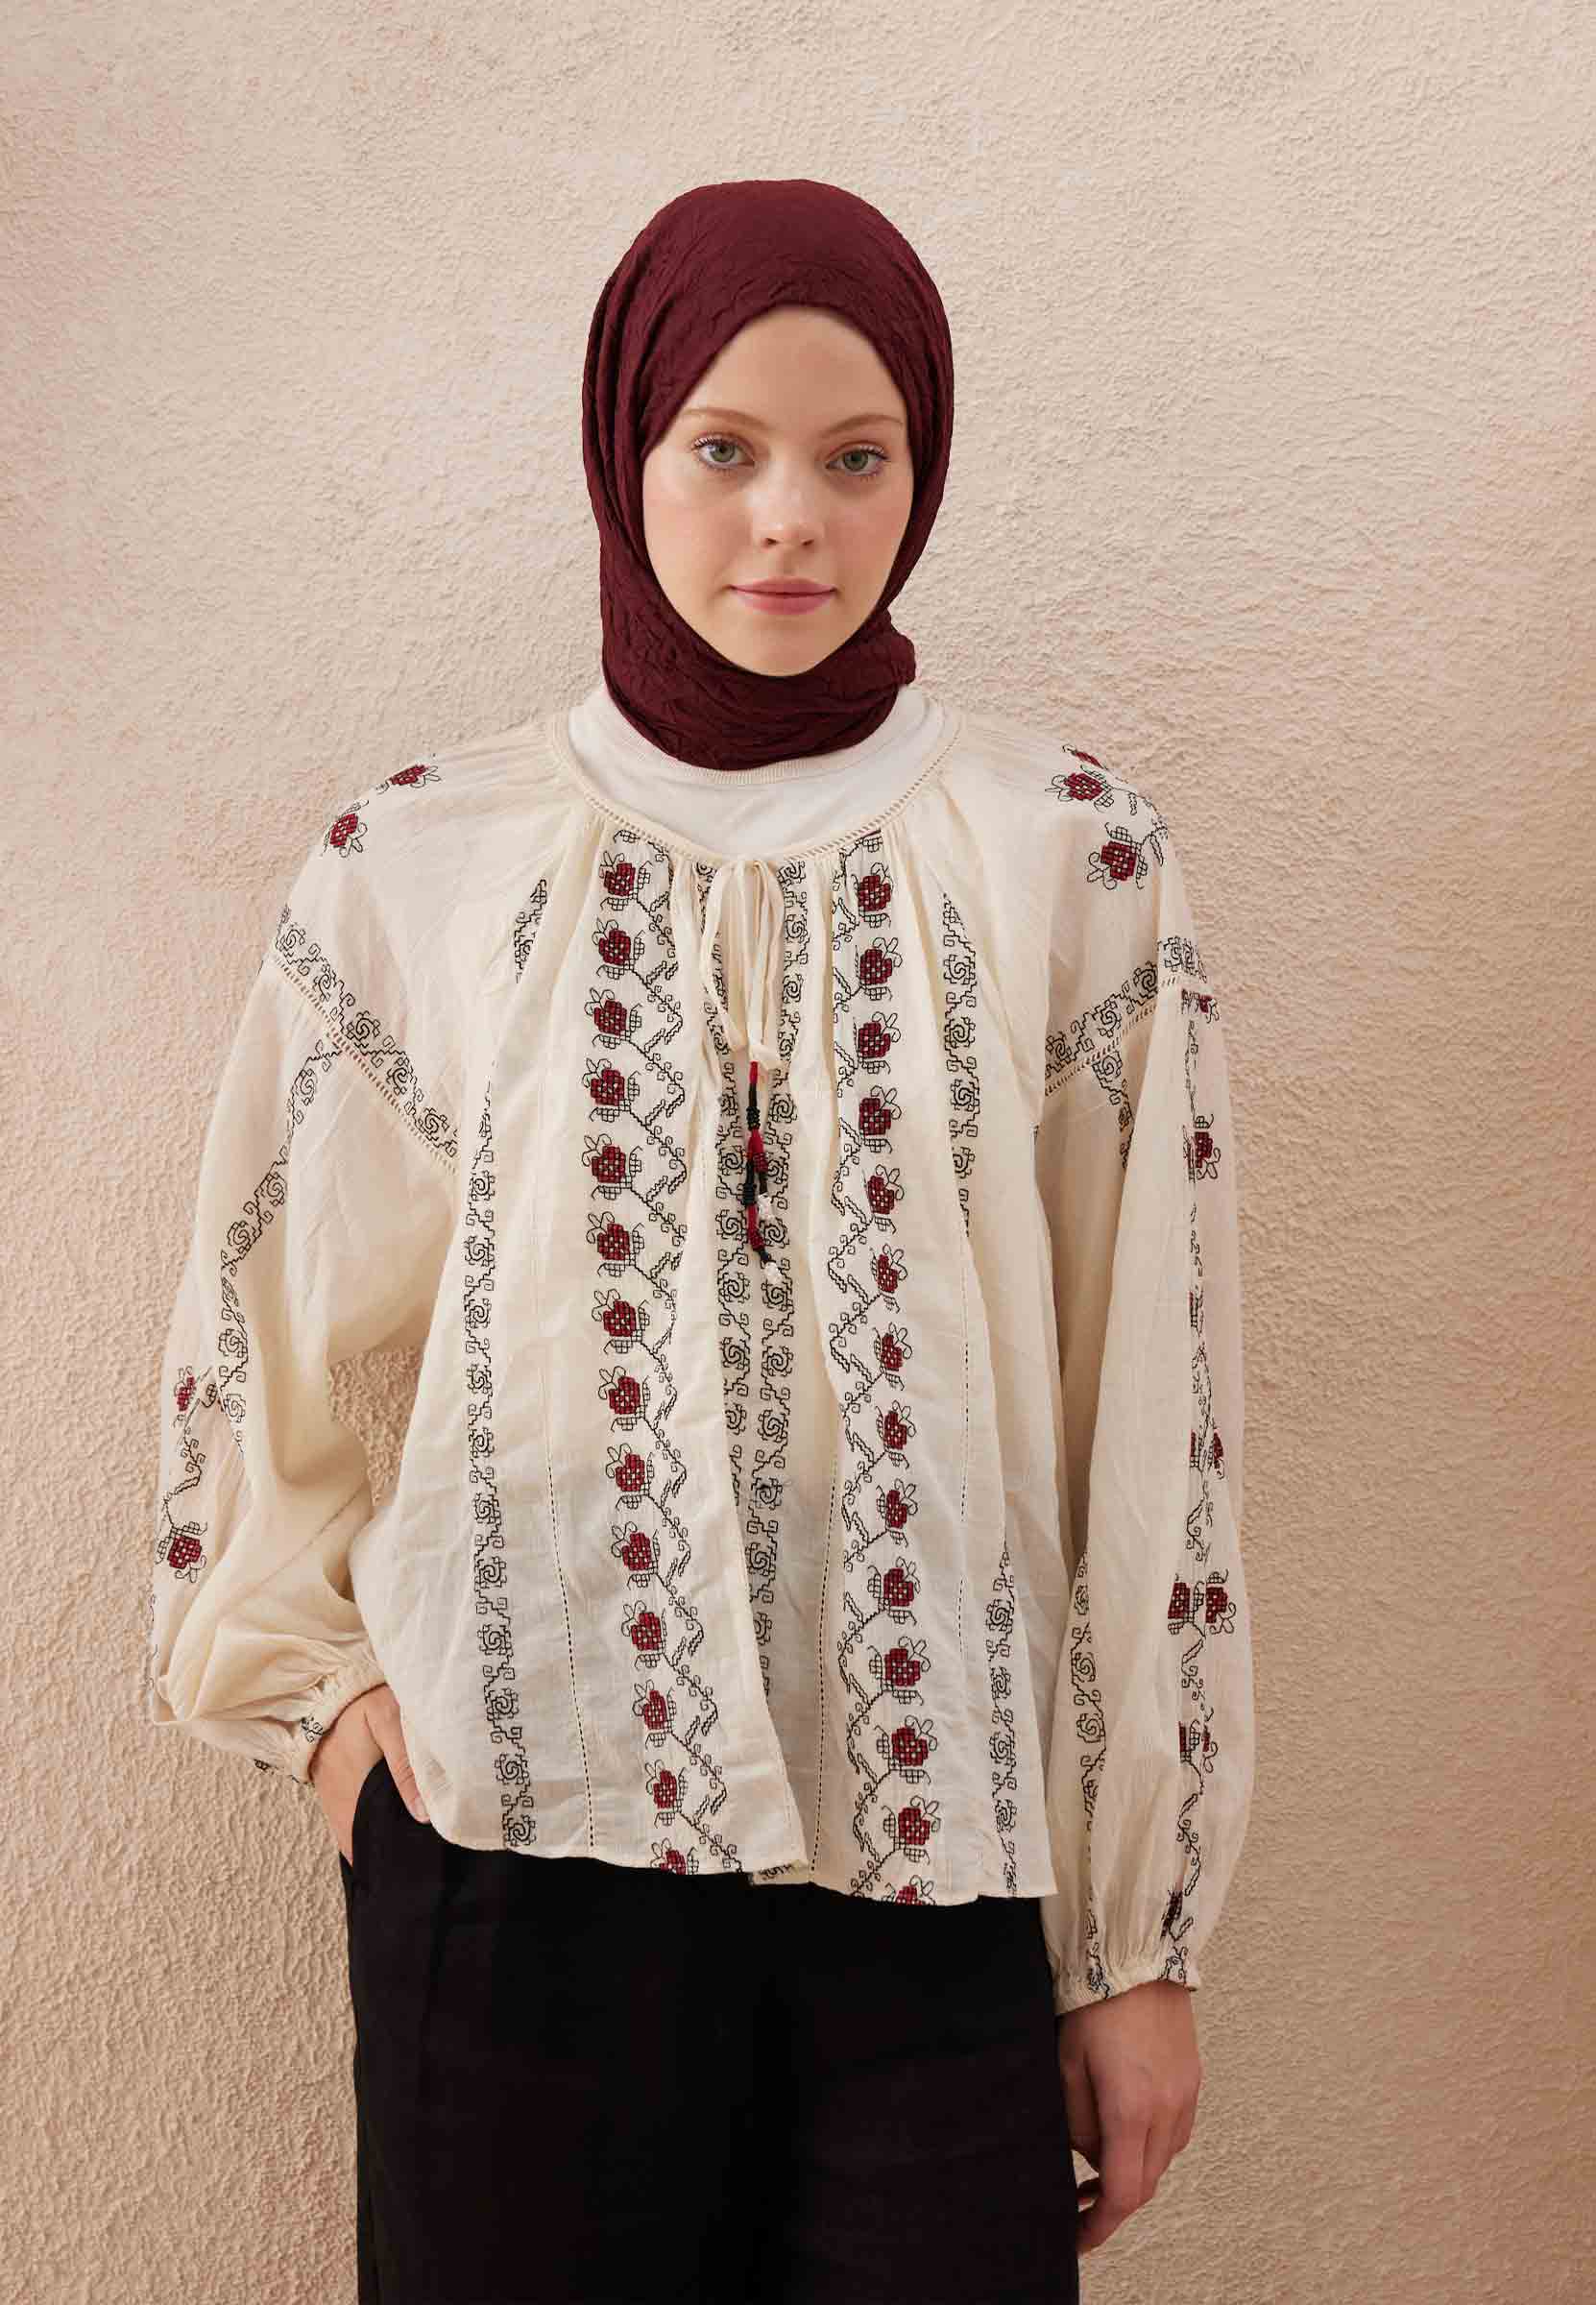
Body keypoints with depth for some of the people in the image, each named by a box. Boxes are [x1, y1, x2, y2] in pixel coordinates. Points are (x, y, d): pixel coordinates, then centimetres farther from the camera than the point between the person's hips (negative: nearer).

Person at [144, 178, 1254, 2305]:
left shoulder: (1065, 858, -1)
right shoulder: (426, 866, 2)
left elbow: (1154, 1418, -1)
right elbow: (250, 1329, 14)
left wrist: (1144, 1941, 0)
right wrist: (320, 1679, 3)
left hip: (944, 1843, 0)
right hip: (526, 1815, 1)